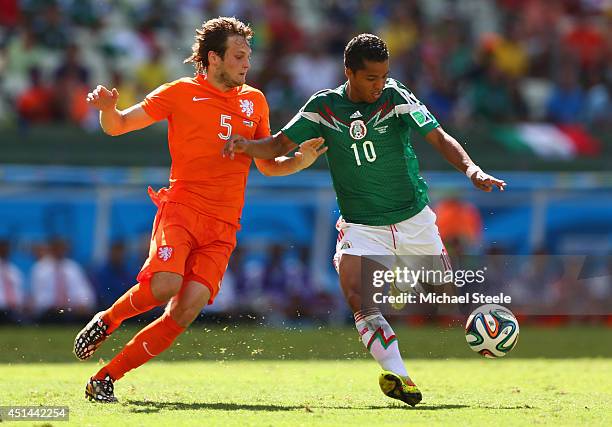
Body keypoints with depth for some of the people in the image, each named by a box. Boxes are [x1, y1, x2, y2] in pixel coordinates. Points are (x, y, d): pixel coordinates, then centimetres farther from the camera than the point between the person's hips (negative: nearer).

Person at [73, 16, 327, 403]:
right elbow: (117, 126, 7)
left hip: (223, 226, 4)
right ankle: (106, 321, 3)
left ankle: (106, 378, -2)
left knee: (188, 310, -12)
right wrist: (107, 107, -17)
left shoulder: (255, 102, 15)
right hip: (181, 208, -3)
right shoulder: (181, 93, 3)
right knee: (165, 285, -29)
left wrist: (300, 161, 1)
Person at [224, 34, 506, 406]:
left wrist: (471, 169, -35)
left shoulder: (396, 97, -10)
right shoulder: (323, 107, -4)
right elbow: (281, 144, 2)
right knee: (357, 294, -24)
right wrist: (247, 145, -19)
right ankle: (401, 379, -29)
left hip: (414, 218, 0)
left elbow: (439, 138, -17)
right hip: (361, 225, 0)